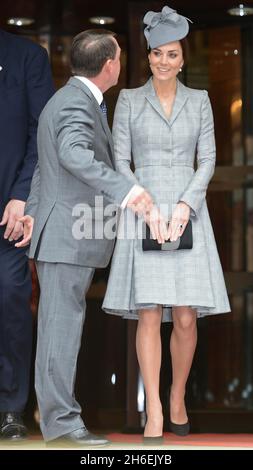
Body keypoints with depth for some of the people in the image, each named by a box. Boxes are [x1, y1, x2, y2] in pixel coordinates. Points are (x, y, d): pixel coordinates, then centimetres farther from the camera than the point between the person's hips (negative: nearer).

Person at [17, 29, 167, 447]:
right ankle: (61, 421, -5)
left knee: (59, 322, 15)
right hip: (67, 236, -10)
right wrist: (125, 189, -46)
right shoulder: (77, 104, -16)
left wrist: (34, 212, 36)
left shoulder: (69, 98, 19)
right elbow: (74, 154, -36)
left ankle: (54, 407, 24)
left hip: (64, 233, 10)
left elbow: (46, 164, 28)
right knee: (63, 323, -8)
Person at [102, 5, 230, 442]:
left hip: (188, 213, 1)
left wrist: (184, 207, -12)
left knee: (186, 317, -3)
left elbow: (207, 161, 3)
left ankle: (178, 399, 18)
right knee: (149, 316, -10)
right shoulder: (128, 100, 4)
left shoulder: (199, 100, 8)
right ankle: (154, 414, -7)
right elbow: (120, 162, 0)